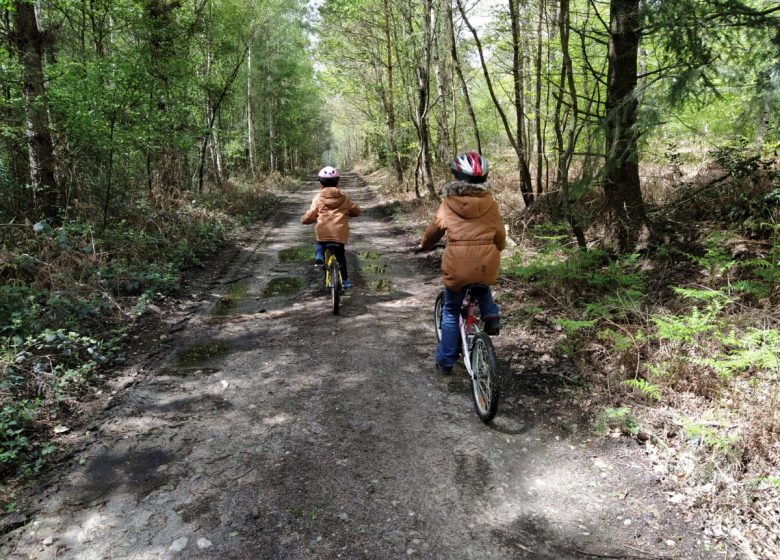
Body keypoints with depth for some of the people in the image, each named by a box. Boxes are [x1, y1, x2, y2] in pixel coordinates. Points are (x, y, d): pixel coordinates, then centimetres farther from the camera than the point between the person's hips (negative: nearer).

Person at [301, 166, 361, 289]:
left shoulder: (318, 198, 3)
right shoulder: (344, 198, 11)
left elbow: (310, 216, 1)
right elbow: (356, 211, 16)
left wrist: (303, 219, 24)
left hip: (323, 233, -2)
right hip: (340, 234, 2)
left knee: (319, 245, 32)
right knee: (340, 256, 20)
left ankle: (319, 257, 4)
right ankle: (345, 280, 19)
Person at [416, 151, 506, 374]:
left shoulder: (448, 204, 0)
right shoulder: (489, 203, 3)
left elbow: (433, 231, 15)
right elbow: (500, 235, 12)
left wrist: (424, 245, 36)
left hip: (457, 266, -2)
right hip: (487, 265, 2)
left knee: (450, 312, 17)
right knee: (482, 288, 38)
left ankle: (445, 360, 23)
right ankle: (491, 316, 13)